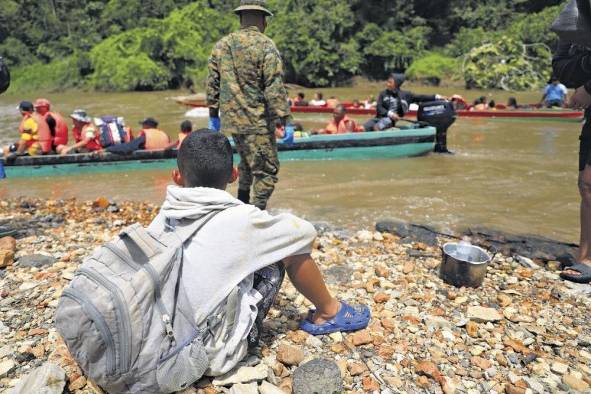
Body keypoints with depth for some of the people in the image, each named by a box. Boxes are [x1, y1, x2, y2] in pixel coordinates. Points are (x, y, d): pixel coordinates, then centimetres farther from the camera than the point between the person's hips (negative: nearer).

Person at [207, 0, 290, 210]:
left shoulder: (221, 45, 9)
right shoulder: (265, 46, -10)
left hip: (230, 118, 7)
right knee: (266, 169, 1)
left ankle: (241, 204, 34)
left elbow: (212, 82, 13)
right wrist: (283, 116, -11)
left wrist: (213, 110, 21)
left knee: (248, 161, 25)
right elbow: (274, 87, -15)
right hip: (257, 121, -7)